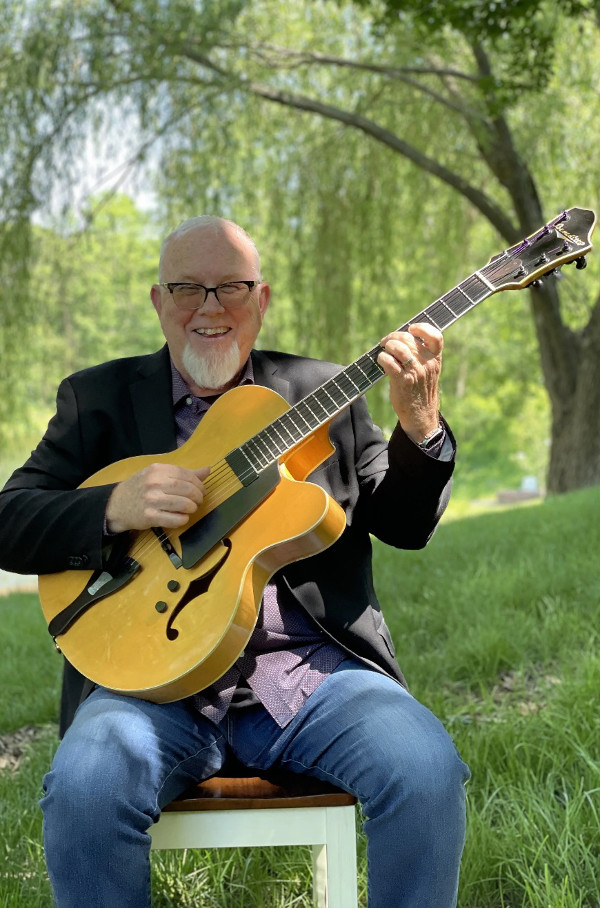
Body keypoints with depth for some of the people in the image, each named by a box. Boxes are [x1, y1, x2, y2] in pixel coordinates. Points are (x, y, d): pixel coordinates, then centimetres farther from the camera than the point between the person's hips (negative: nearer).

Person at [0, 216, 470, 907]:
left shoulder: (323, 391, 14)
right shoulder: (99, 398, 12)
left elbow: (404, 528, 12)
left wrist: (420, 428, -8)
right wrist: (116, 507, -14)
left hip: (309, 668, 1)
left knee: (428, 771, -26)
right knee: (84, 789, -32)